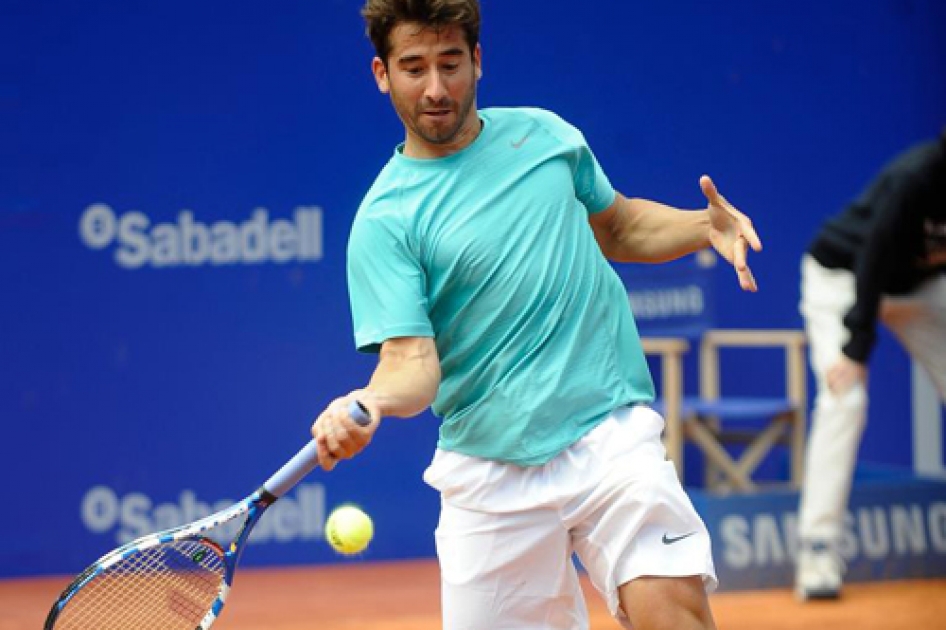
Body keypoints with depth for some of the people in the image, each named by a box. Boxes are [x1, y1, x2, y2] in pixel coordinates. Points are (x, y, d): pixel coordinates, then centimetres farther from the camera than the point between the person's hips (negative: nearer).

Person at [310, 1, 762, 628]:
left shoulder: (544, 133, 9)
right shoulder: (385, 222, -4)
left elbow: (619, 228, 25)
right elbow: (413, 362, -12)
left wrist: (707, 226, 6)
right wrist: (369, 402, -34)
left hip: (610, 430, 1)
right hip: (490, 474, -1)